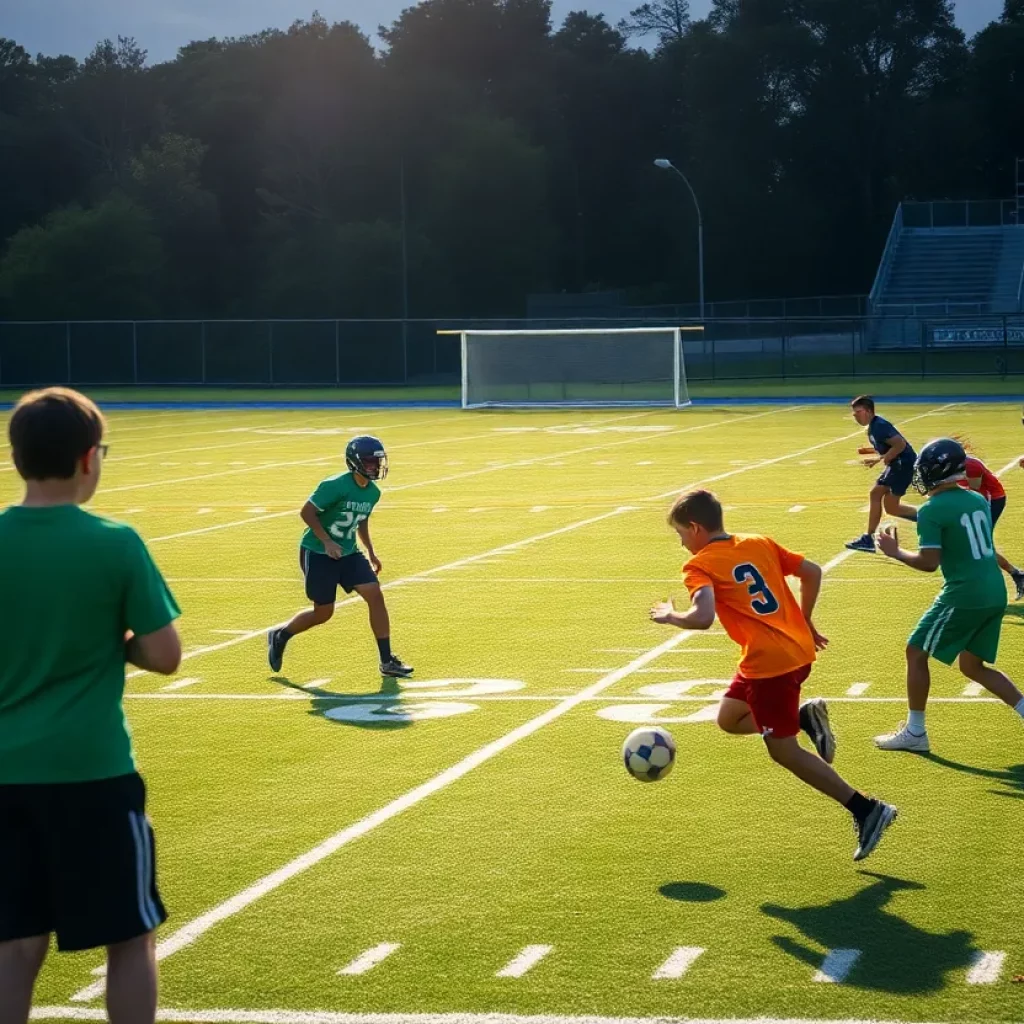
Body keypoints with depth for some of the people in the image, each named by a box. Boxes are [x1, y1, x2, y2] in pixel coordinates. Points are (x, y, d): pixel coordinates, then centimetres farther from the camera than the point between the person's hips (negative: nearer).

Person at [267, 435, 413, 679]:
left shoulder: (373, 493, 2)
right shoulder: (335, 486, -22)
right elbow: (307, 512, -18)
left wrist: (371, 553, 15)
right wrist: (327, 541, -23)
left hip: (349, 553, 7)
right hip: (318, 554, -7)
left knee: (375, 596, -9)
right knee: (323, 613, 0)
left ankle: (387, 661, -3)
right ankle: (280, 636, 28)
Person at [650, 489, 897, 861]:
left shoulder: (700, 566, -8)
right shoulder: (760, 544, 13)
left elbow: (702, 617, -24)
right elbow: (812, 572, 15)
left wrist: (670, 615, -5)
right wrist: (804, 622, 24)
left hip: (769, 663, -8)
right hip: (800, 650, 8)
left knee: (783, 750, 3)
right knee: (729, 717, 24)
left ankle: (867, 810, -1)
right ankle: (805, 716, 7)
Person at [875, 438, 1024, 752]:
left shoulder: (932, 510, -11)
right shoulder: (979, 500, 12)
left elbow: (929, 562, -14)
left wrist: (895, 552, -1)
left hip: (963, 596, -8)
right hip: (995, 594, 8)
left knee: (916, 654, 9)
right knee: (973, 666, 21)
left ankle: (915, 732, 13)